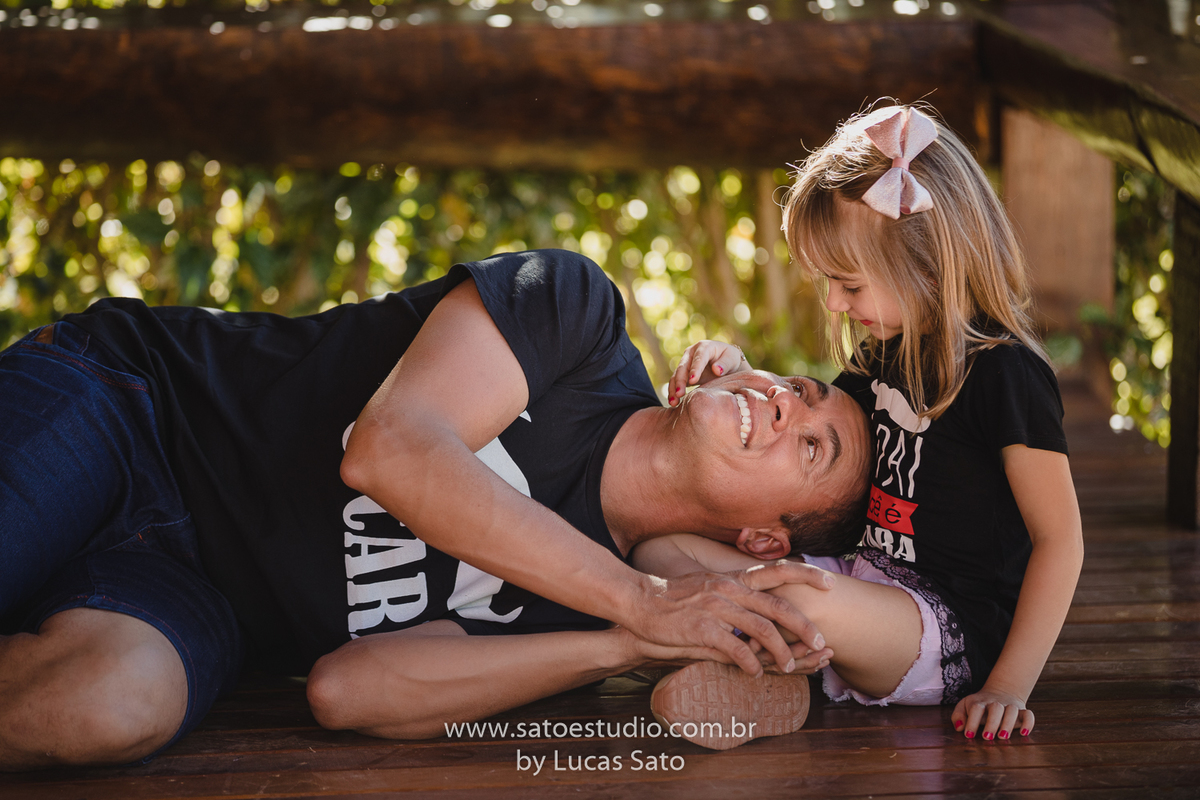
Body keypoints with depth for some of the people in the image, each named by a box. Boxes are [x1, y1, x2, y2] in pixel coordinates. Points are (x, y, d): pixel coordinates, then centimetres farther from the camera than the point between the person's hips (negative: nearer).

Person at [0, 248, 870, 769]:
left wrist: (634, 642, -18)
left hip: (192, 593, 2)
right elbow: (392, 448, -24)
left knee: (118, 707, -33)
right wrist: (644, 605, -23)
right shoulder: (576, 304, -8)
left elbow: (346, 688, -14)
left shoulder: (594, 604, -2)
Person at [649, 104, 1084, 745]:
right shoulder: (884, 354, 11)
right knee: (659, 554, -3)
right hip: (866, 585, 8)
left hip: (954, 633, -8)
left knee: (804, 598, -39)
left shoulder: (1003, 372, -15)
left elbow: (1059, 538, -13)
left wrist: (1009, 685, -18)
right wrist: (738, 374, 9)